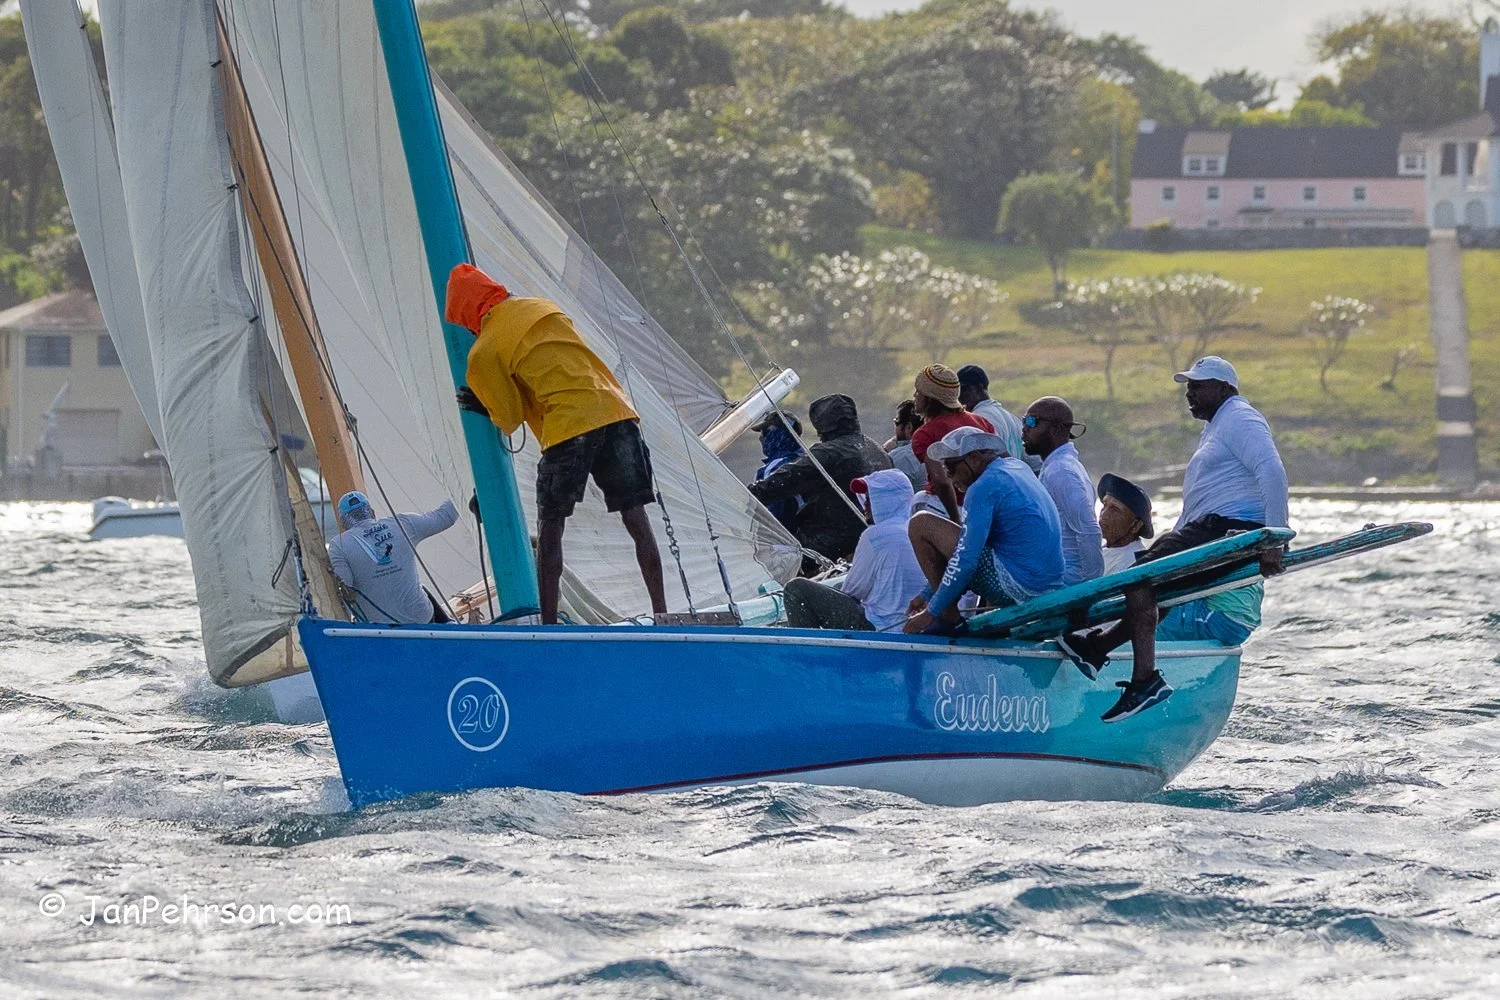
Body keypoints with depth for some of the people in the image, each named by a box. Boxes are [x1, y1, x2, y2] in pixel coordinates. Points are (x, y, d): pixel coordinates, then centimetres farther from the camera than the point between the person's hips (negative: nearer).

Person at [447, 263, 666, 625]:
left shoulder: (484, 353, 2)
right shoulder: (544, 308, 19)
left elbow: (510, 420, 6)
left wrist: (486, 407, 28)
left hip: (566, 428, -5)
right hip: (615, 411, 5)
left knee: (550, 529, 7)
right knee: (637, 519, 6)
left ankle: (548, 624, 3)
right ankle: (661, 611, 3)